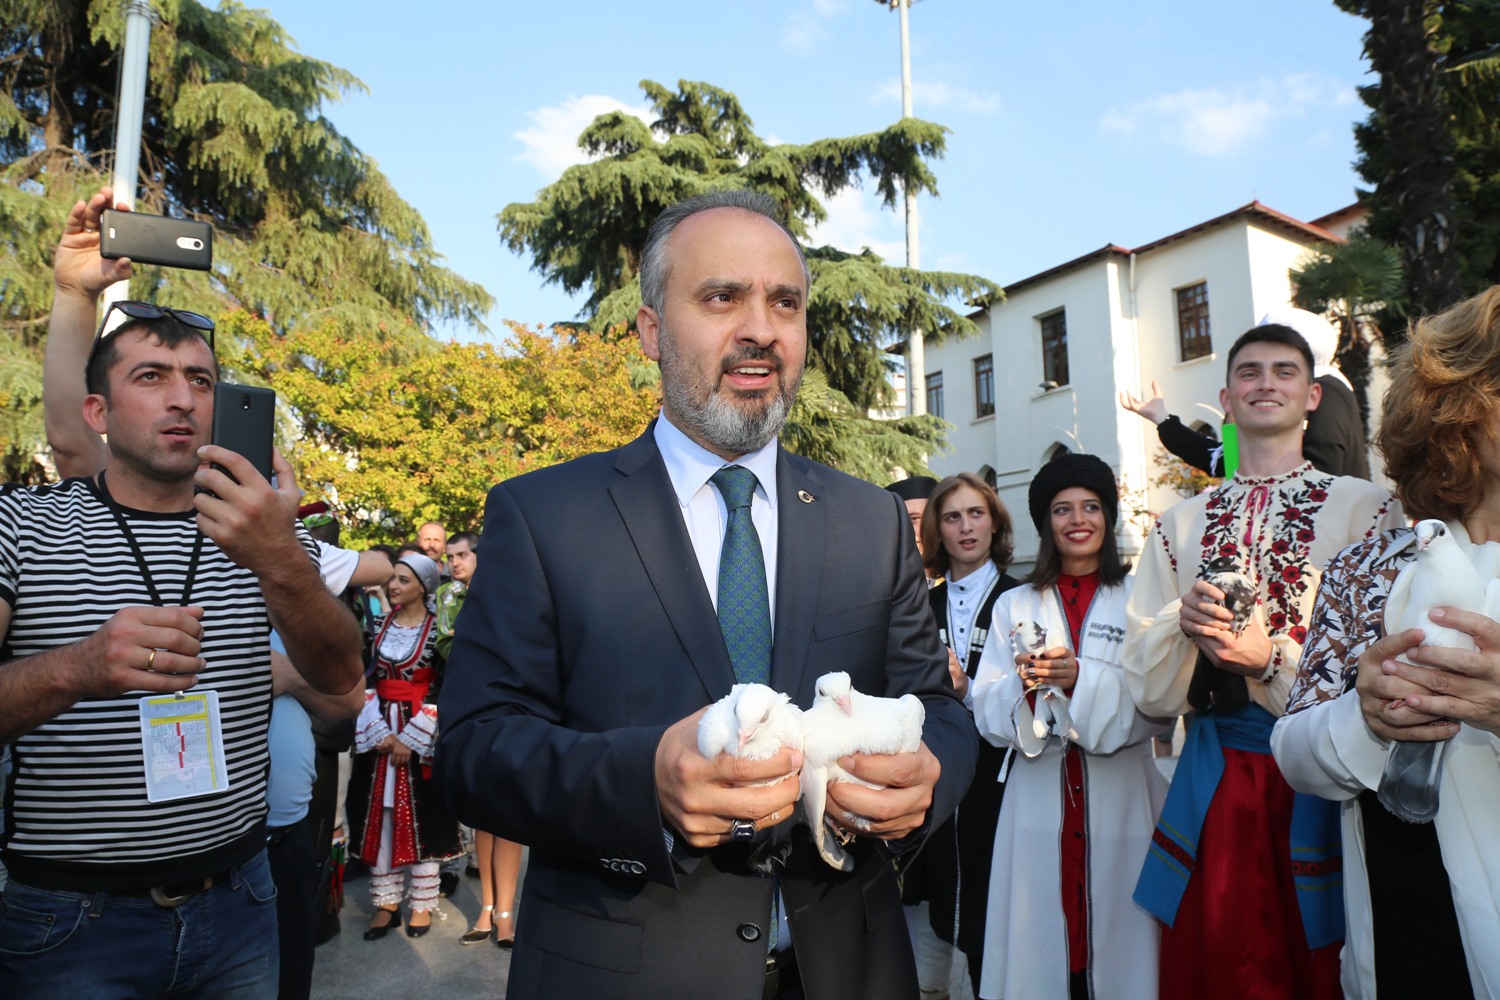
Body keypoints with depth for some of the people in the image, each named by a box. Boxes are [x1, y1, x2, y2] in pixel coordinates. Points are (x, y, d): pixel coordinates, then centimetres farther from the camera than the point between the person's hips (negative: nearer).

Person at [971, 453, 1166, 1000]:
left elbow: (1159, 705, -6)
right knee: (1040, 932, 5)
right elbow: (987, 714, 3)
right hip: (1039, 800, 1)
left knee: (1118, 933, 3)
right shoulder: (1014, 605, 9)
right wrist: (1024, 682, -16)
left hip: (1121, 796, -1)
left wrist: (1082, 680, -18)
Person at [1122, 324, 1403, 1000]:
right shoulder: (1179, 524, 9)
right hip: (1211, 783, 3)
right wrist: (1186, 621, -13)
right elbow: (1146, 690, 5)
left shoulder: (1366, 507, 1)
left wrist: (1272, 654, -17)